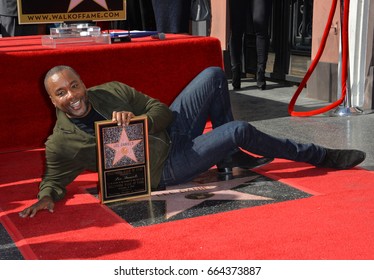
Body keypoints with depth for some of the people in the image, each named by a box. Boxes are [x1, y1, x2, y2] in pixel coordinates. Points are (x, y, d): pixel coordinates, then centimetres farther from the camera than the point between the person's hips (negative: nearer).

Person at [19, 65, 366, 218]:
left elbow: (161, 110, 2)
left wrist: (138, 120, -20)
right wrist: (46, 196, -25)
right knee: (240, 130, -22)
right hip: (164, 170, -6)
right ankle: (321, 156, -2)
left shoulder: (111, 91, -2)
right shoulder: (60, 143, -12)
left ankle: (230, 154, 8)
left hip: (171, 130, 6)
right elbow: (54, 178, -2)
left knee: (213, 75, -5)